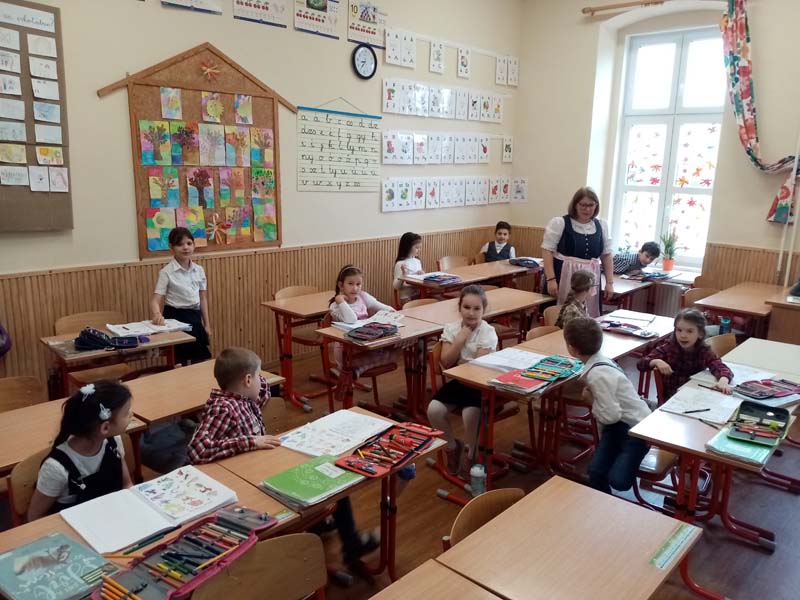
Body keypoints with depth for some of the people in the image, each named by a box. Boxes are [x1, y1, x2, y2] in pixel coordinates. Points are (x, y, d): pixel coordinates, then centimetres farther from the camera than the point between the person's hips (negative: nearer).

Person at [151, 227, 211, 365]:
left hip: (194, 317, 5)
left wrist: (207, 324, 10)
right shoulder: (167, 272, -10)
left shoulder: (199, 270, 3)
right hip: (175, 317, -4)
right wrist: (157, 314, -37)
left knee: (200, 360, 10)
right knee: (179, 363, 2)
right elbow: (156, 299, -15)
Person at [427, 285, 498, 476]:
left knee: (470, 414, -31)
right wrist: (459, 340, -15)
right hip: (457, 381, 4)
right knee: (434, 410, -20)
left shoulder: (488, 333, -7)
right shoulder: (451, 329, 3)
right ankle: (452, 446, 10)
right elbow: (446, 363, -6)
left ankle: (470, 453, 2)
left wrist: (458, 367, -7)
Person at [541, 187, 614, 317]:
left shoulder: (602, 226, 11)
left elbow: (607, 255, 15)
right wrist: (551, 279, -15)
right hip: (564, 278, -4)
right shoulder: (559, 223, -3)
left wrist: (610, 282, 9)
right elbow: (547, 251, -7)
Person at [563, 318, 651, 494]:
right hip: (618, 424, 8)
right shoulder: (600, 361, 0)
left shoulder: (598, 375, -29)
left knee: (618, 480, -16)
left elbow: (610, 415, -26)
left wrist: (590, 400, -13)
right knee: (595, 472, -5)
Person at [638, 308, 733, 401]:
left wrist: (723, 381, -40)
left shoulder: (704, 352, -4)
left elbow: (720, 367, -19)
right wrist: (656, 361, -29)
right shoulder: (668, 347, -6)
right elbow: (641, 364, -9)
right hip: (670, 399, -1)